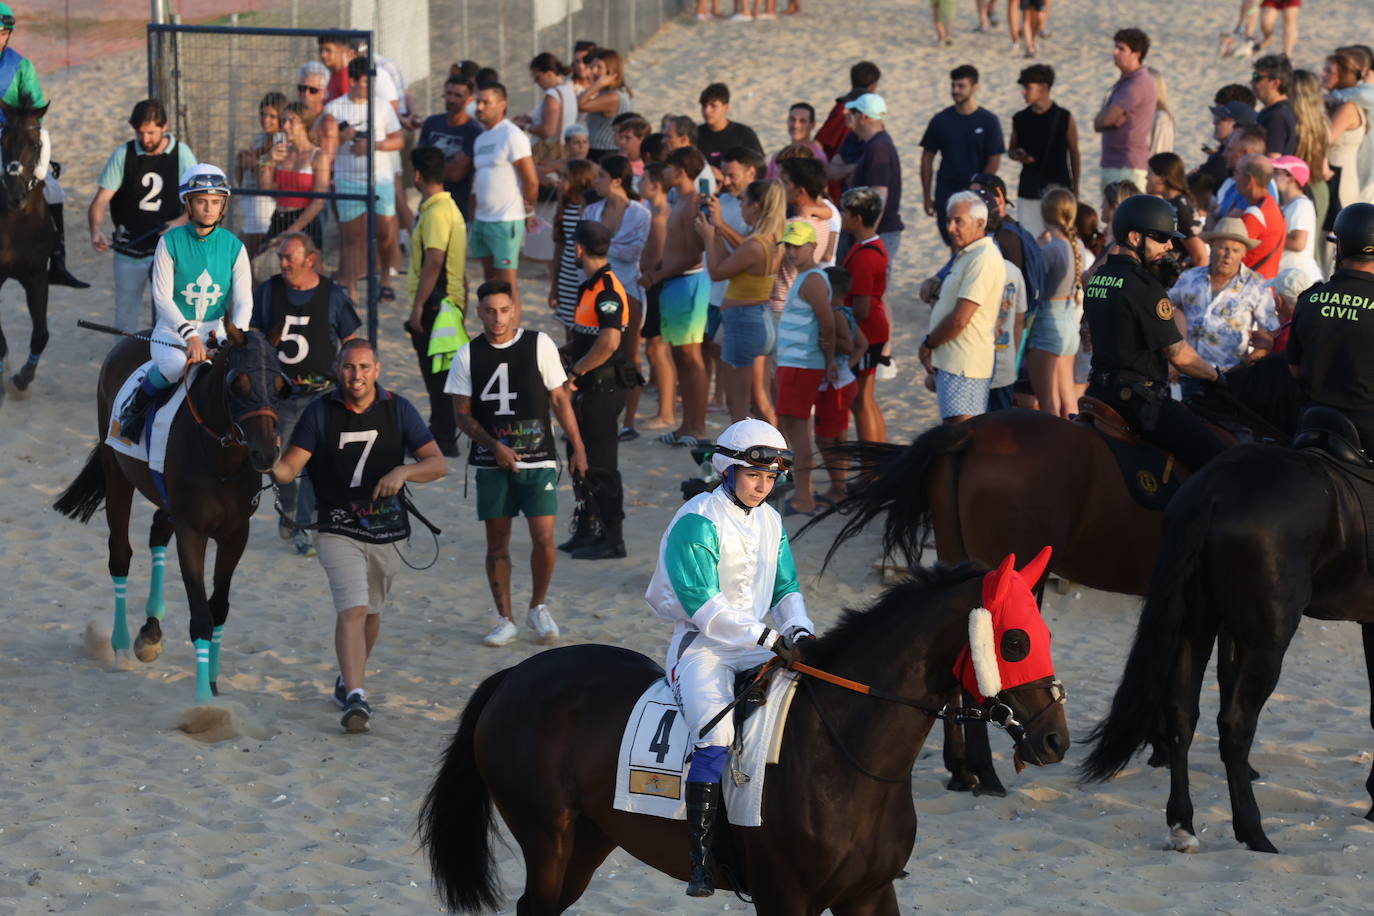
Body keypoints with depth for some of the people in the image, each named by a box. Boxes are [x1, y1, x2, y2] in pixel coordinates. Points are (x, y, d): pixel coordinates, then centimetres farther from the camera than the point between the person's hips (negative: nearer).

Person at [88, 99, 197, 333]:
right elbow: (101, 200, -7)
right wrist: (96, 230, -27)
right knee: (126, 316, 6)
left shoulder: (182, 154, -2)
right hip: (129, 250, 1)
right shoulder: (123, 155, -3)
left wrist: (180, 222, -20)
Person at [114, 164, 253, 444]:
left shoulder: (233, 247, 1)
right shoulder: (171, 242, -6)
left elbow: (244, 302, -1)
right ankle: (136, 404, -7)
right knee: (177, 365, -37)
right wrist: (189, 336, -24)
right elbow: (162, 298, -10)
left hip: (215, 328, 3)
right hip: (172, 329, -3)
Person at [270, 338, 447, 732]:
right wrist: (272, 467, -35)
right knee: (352, 609, -19)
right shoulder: (320, 413, -5)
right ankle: (355, 698, -27)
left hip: (387, 528, 3)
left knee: (371, 611, 18)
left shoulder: (398, 410, -1)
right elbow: (290, 467, -11)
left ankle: (349, 679, 41)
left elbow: (438, 463, -3)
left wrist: (404, 471, -23)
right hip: (338, 529, -3)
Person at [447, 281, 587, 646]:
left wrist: (578, 447, 4)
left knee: (544, 538, -8)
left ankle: (538, 607, 14)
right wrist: (495, 446, -11)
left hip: (538, 458, -1)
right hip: (492, 463, 1)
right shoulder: (468, 356, 1)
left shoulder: (539, 344, -1)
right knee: (497, 543, 3)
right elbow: (463, 415, 3)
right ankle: (505, 620, 14)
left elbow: (559, 399, 6)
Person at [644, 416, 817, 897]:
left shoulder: (769, 522, 12)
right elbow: (703, 606, -20)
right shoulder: (697, 523, -13)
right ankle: (700, 856, -26)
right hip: (702, 646, -7)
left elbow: (786, 588, 15)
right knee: (716, 735, -28)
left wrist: (799, 630, -7)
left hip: (759, 645, 7)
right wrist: (770, 638, -23)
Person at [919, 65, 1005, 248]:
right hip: (946, 194, 2)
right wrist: (927, 195, 4)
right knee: (953, 244, -1)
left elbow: (994, 161, -3)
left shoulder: (988, 121, -2)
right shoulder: (940, 121, 4)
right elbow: (927, 158, 8)